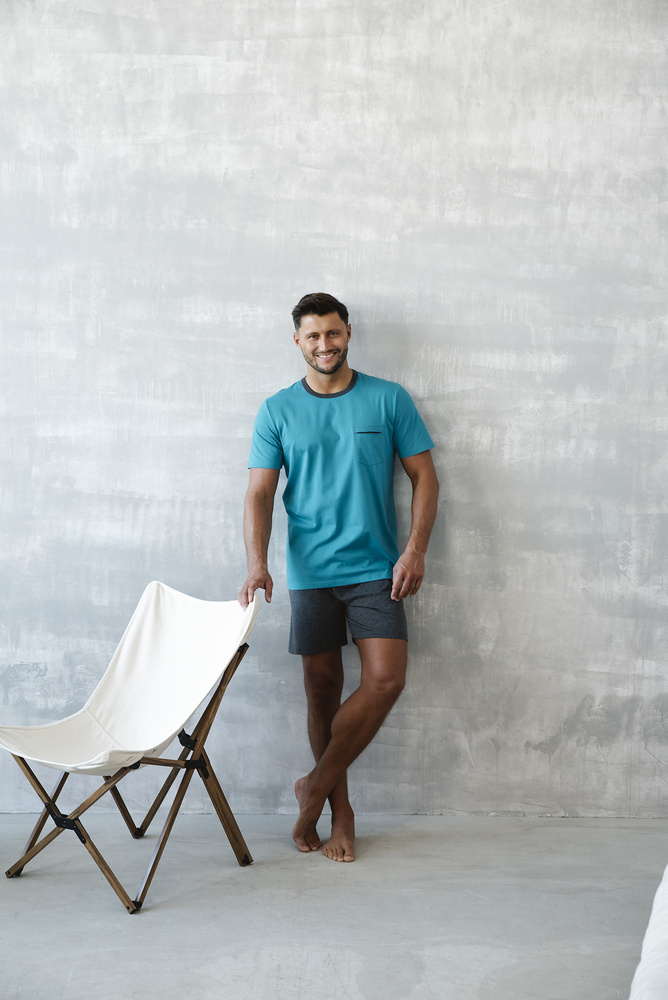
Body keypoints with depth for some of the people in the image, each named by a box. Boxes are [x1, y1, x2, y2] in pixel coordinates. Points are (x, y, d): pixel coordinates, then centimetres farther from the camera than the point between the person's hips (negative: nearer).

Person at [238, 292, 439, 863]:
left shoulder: (389, 399, 2)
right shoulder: (278, 411, 4)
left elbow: (424, 476, 4)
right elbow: (260, 494, -1)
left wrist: (416, 549, -8)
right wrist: (257, 565, -16)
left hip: (375, 568, 0)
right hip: (310, 572, 1)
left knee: (385, 681, -11)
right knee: (323, 691, 6)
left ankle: (316, 785, 7)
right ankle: (340, 810, 20)